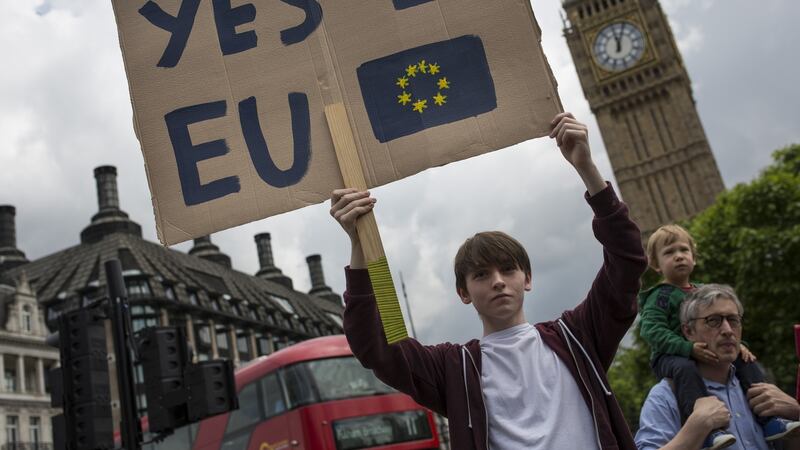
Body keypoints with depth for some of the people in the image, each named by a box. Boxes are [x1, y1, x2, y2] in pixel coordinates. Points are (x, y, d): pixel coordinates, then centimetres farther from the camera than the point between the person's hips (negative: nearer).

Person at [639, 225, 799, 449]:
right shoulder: (660, 296, -6)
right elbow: (652, 330, -19)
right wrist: (688, 348, -29)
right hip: (670, 356, -7)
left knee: (747, 362, -3)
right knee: (685, 368, -38)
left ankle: (768, 420, -1)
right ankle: (707, 430, -46)